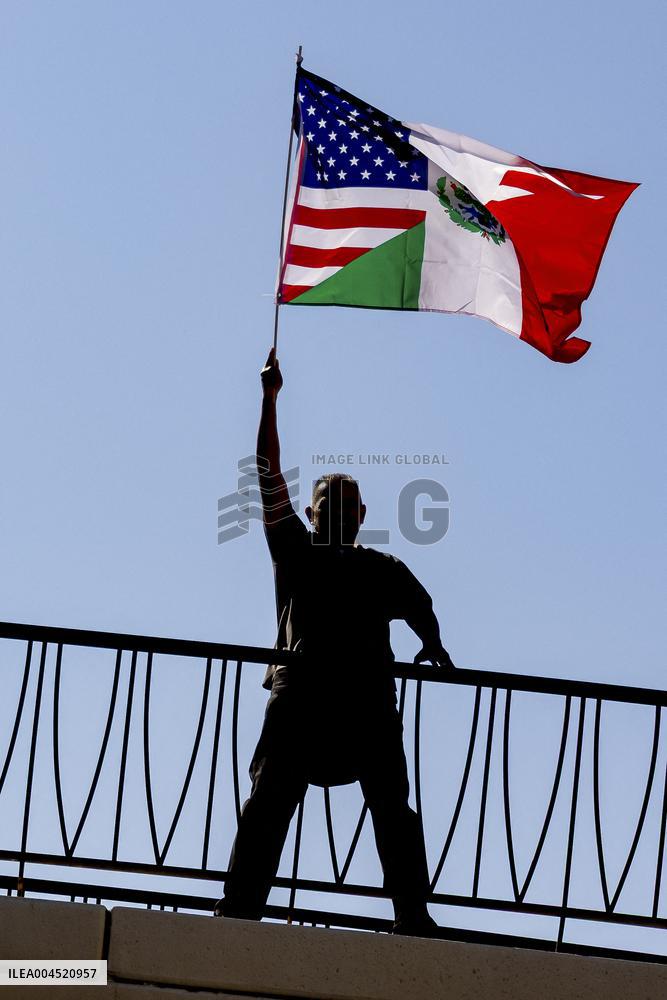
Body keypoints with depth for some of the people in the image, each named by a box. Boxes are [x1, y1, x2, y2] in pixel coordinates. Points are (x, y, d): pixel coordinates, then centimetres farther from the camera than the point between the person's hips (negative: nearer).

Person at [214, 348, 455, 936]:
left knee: (393, 805, -9)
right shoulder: (296, 552, 21)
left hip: (367, 694, 1)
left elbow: (419, 607, 7)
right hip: (300, 688, 0)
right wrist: (270, 399, 11)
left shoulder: (385, 569, 24)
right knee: (270, 799, -10)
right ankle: (240, 907, -15)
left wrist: (434, 646, -16)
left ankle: (414, 918, -15)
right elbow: (270, 477, 16)